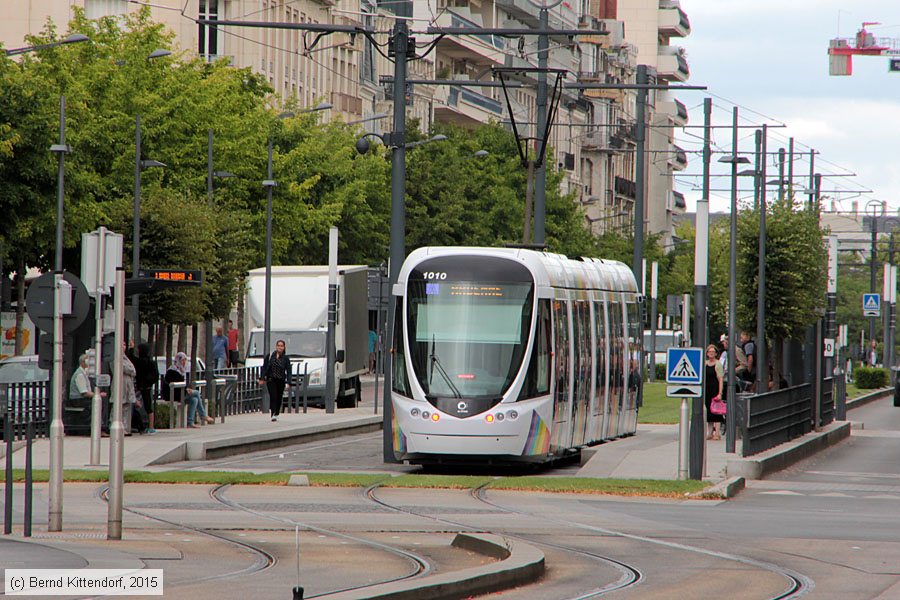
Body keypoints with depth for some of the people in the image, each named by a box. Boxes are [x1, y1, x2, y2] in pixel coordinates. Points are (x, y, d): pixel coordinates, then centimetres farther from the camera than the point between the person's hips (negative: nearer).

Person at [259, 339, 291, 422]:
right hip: (271, 380, -1)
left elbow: (288, 371, 0)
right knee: (273, 397, -14)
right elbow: (264, 368, 5)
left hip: (281, 381, 1)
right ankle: (273, 414, -20)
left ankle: (276, 414, 22)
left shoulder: (285, 358, 3)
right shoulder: (270, 356, 3)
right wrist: (262, 378, -4)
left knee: (279, 398, 8)